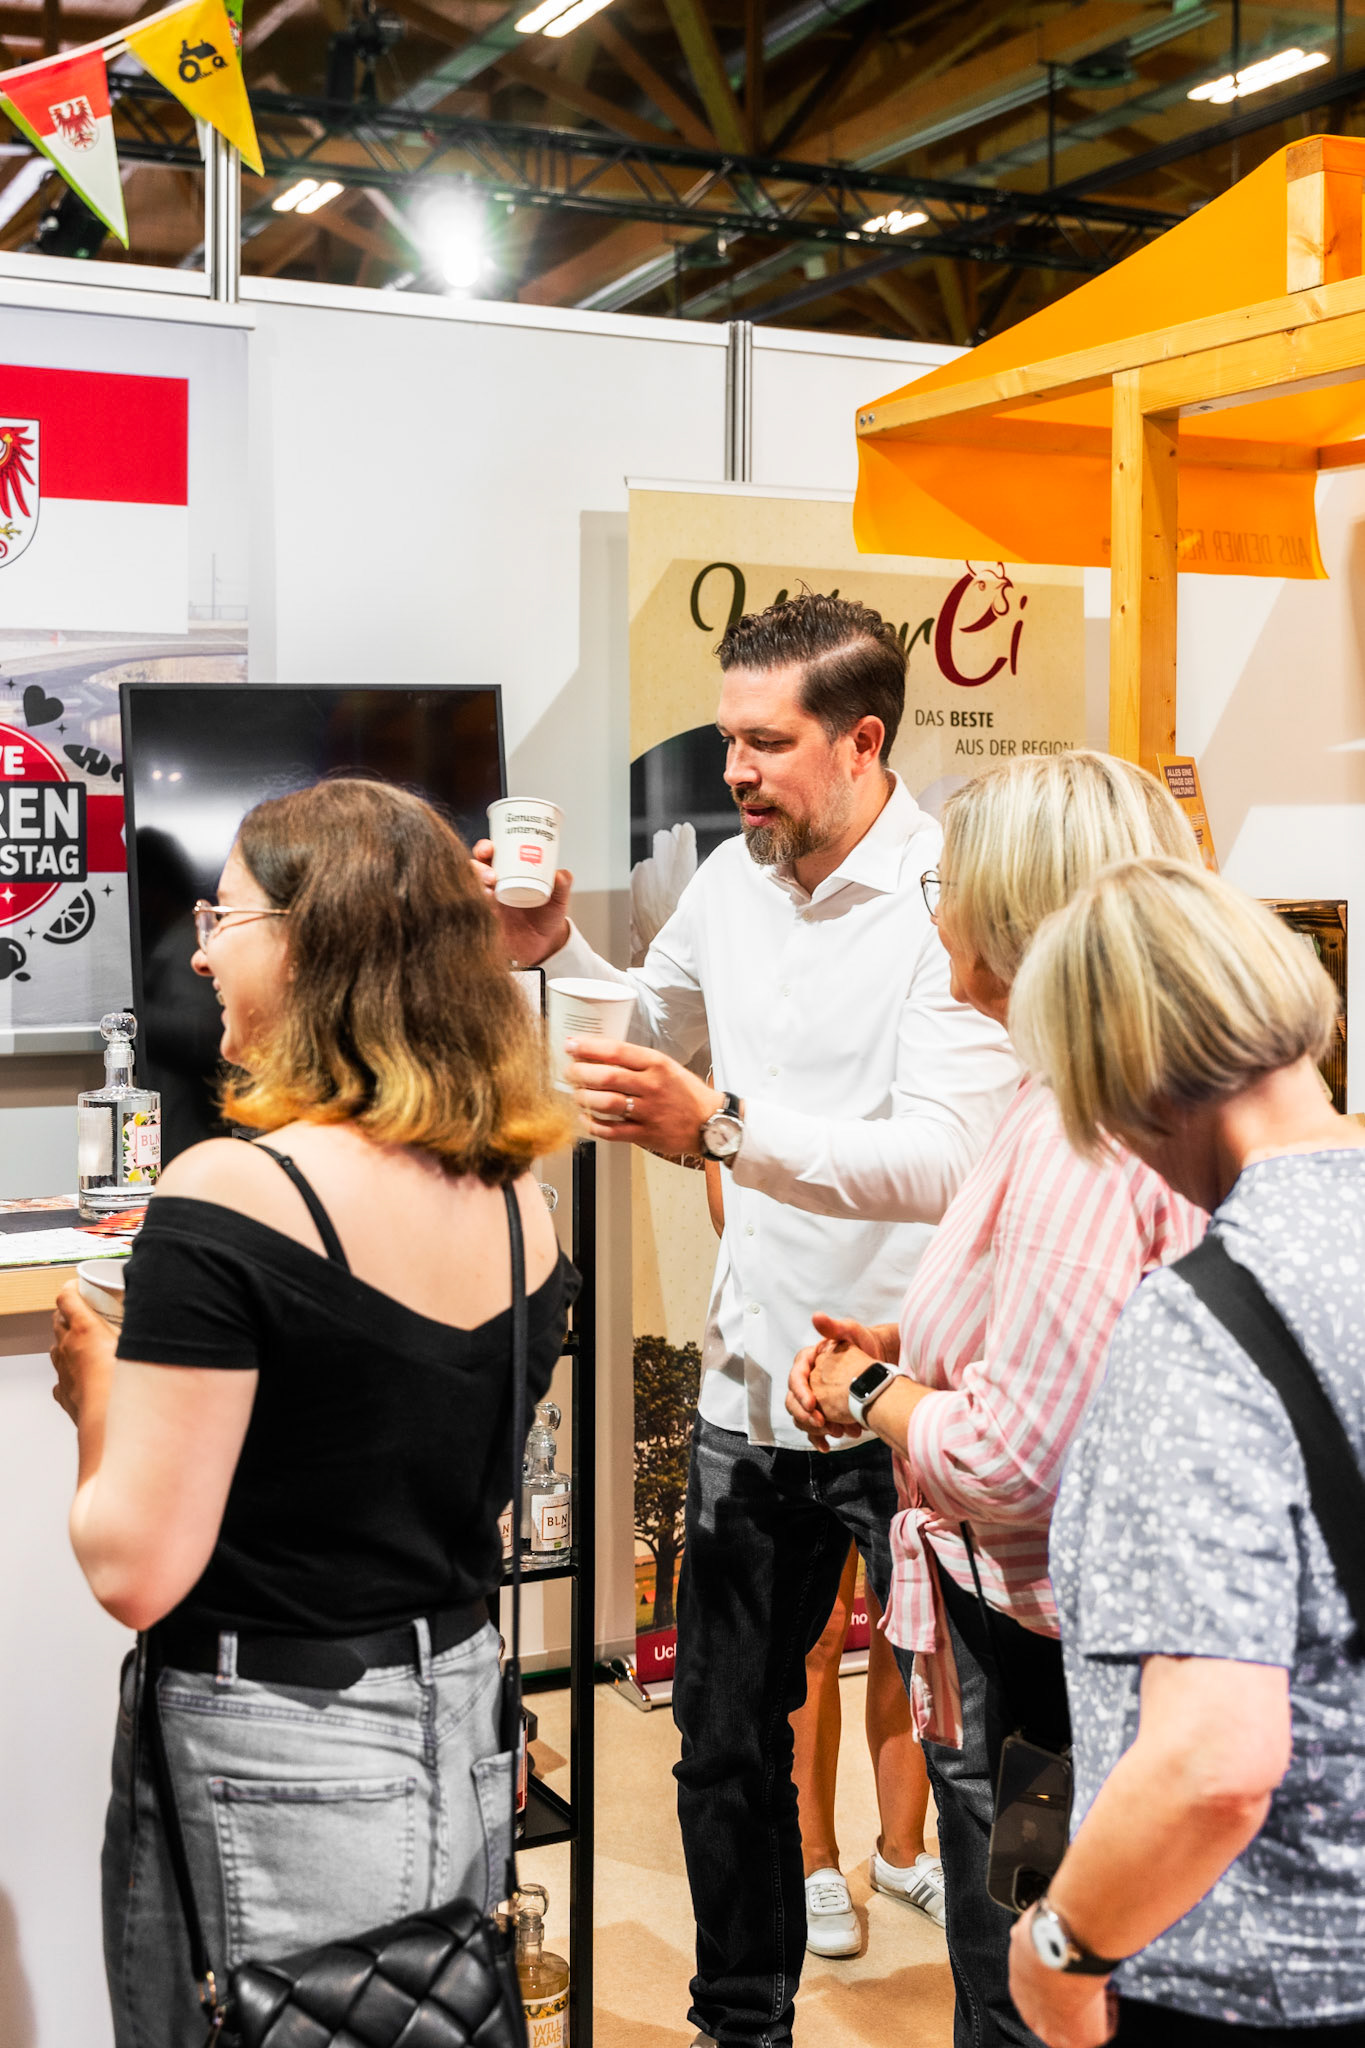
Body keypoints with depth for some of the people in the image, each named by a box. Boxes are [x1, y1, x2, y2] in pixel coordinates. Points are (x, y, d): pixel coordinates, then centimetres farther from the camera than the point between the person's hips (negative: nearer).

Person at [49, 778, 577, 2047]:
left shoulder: (229, 1195, -20)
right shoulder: (515, 1203, 1)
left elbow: (135, 1572, -21)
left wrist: (96, 1394, -3)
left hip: (268, 1775, -6)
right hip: (461, 1743, 7)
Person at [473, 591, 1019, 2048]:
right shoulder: (730, 878, 4)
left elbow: (942, 1160, -29)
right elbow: (657, 1027, 22)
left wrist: (721, 1125, -39)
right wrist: (554, 953, 3)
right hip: (752, 1387, 7)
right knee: (725, 1739, 17)